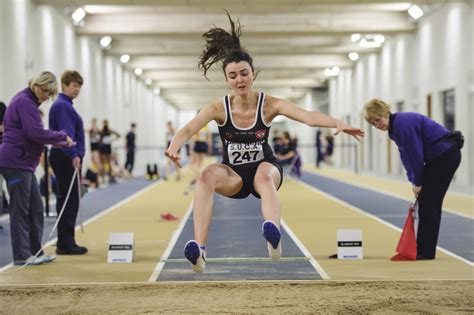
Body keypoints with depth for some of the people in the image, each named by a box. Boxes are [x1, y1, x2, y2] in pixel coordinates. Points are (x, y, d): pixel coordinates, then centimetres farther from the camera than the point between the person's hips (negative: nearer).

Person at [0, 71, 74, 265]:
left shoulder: (28, 102, 18)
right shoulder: (24, 102, -14)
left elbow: (34, 134, 19)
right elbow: (36, 133, -21)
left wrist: (59, 141, 7)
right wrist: (62, 137, -11)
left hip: (24, 163, 10)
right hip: (16, 162, -10)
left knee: (35, 208, 12)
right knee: (20, 209, -4)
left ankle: (35, 251, 18)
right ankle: (22, 255, 2)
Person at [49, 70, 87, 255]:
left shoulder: (65, 105, 18)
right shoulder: (62, 106, -12)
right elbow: (65, 133, -21)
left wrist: (75, 155, 19)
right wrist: (74, 155, -26)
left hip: (67, 159, 10)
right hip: (67, 159, -10)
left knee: (68, 201, 12)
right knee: (68, 201, -7)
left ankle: (65, 242, 17)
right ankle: (66, 244, -4)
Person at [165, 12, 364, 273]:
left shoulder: (270, 105, -13)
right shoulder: (218, 108, -12)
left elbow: (308, 117, -27)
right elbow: (189, 129, -28)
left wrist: (337, 124, -46)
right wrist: (173, 147, -50)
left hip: (265, 169, -1)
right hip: (233, 175, 1)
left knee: (264, 173, -38)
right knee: (207, 175, -32)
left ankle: (274, 236, -64)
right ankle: (199, 248, -45)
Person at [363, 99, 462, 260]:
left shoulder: (403, 124, -21)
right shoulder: (394, 127, 9)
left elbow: (415, 155, -19)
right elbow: (406, 155, 11)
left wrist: (418, 183, -9)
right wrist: (413, 181, 2)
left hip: (445, 155, -10)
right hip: (439, 156, 10)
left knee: (428, 203, -7)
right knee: (427, 203, 11)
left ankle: (426, 252, -3)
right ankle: (424, 250, 16)